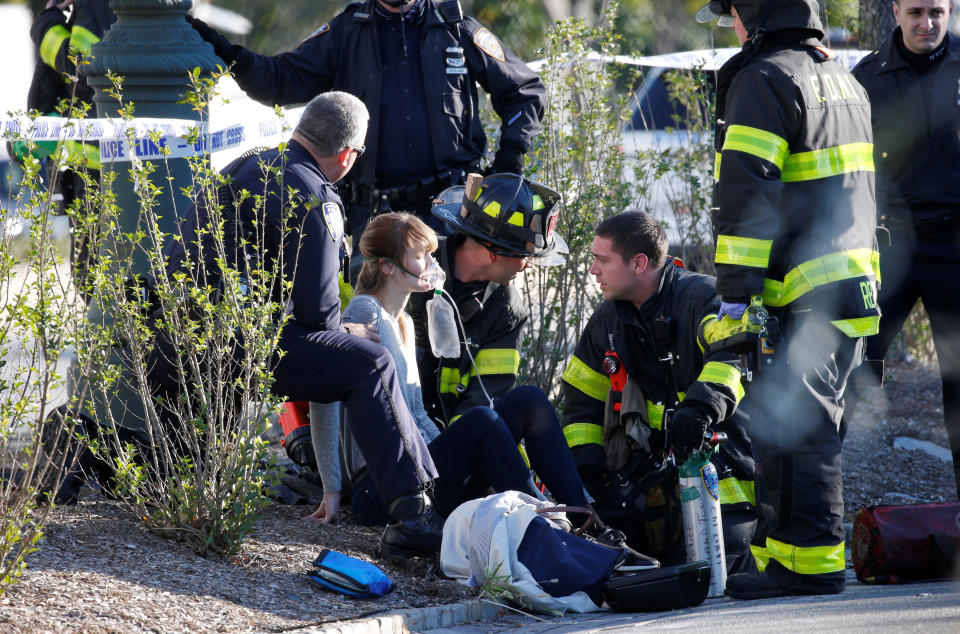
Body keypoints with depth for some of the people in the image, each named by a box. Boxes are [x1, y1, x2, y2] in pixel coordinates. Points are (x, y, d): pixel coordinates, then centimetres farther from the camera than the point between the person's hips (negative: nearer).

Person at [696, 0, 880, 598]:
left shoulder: (764, 78, -10)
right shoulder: (843, 79, 20)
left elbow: (747, 193, -16)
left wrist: (735, 292, -18)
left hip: (804, 293, -9)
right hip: (857, 284, 10)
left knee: (790, 423, -9)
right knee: (812, 421, 15)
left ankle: (810, 561, -11)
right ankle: (811, 549, 19)